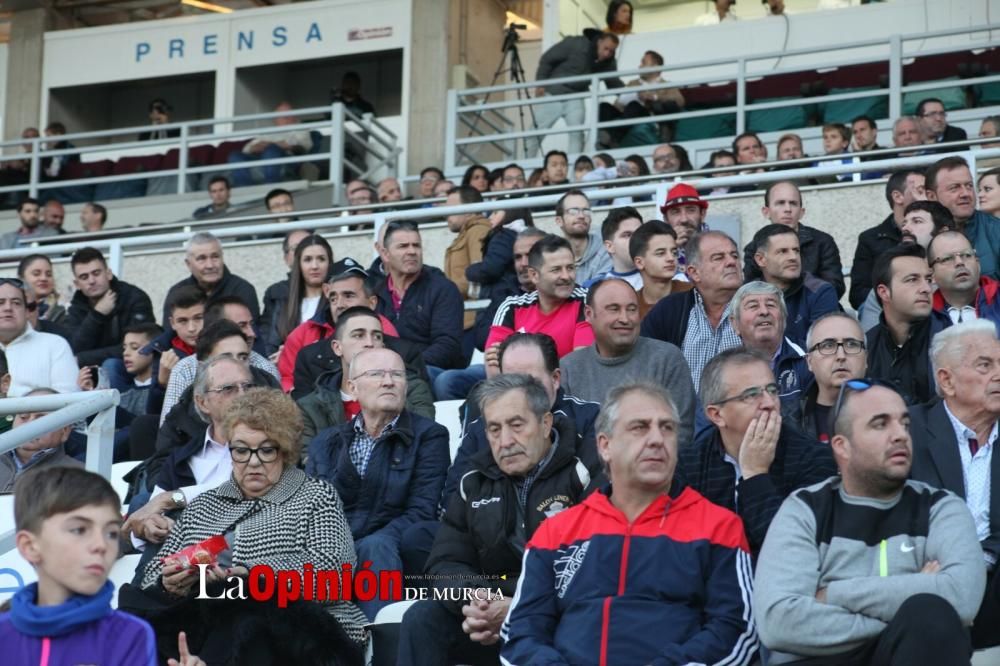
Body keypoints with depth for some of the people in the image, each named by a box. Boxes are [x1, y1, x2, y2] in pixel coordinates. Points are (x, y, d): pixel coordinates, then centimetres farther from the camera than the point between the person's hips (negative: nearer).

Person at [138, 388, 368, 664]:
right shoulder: (203, 505, 25)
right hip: (203, 626, 3)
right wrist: (170, 584, -6)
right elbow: (156, 572, 20)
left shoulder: (316, 497, 11)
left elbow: (332, 570, -6)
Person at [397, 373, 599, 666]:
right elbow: (446, 562, 10)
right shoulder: (475, 482, 15)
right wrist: (474, 603, -14)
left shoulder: (580, 476, -5)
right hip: (491, 616, 6)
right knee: (422, 618, -17)